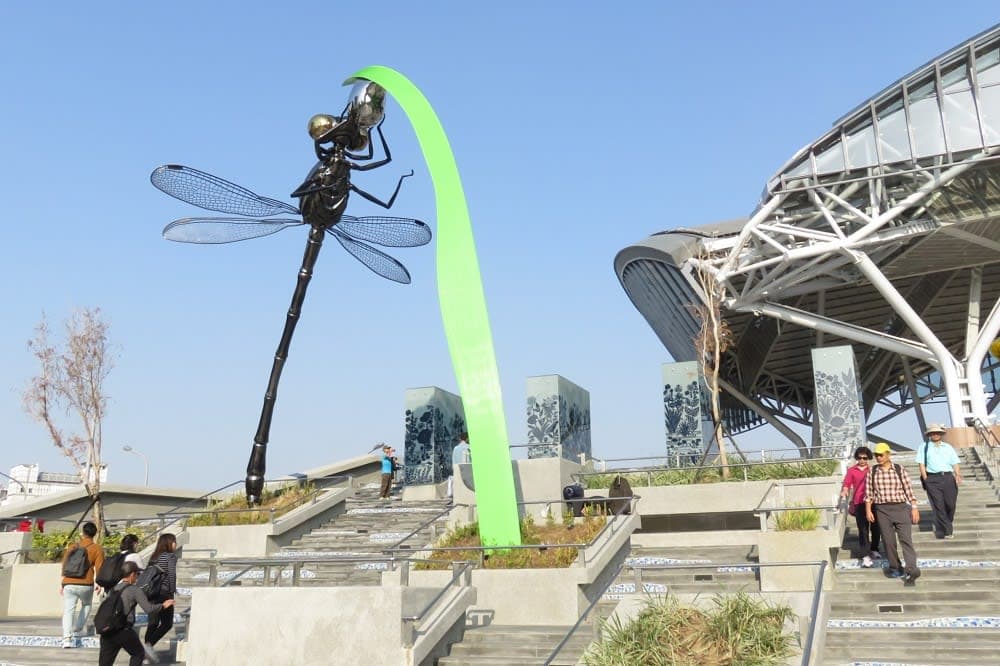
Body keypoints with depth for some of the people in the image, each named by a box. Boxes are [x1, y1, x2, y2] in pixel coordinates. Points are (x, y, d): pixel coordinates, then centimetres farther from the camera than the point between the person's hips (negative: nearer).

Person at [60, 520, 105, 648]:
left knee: (68, 611, 1)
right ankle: (77, 630, 22)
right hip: (86, 585, -2)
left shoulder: (72, 547, 13)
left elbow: (64, 565, 16)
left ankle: (67, 638, -13)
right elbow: (99, 568, -4)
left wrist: (62, 584, 25)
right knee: (86, 605, 25)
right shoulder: (97, 549, 2)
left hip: (69, 584, 2)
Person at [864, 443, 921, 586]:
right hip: (882, 510, 2)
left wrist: (914, 508, -2)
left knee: (906, 538, -10)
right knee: (888, 540, 5)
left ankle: (911, 570, -16)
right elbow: (869, 493, 7)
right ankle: (894, 568, 17)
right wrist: (868, 510, 0)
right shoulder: (872, 472, 5)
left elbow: (909, 490, 2)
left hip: (901, 507, -2)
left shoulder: (900, 470, 1)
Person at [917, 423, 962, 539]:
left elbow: (955, 463, 12)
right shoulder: (924, 447, 10)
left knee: (951, 504, 0)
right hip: (932, 479, -2)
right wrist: (926, 479, -6)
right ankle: (947, 531, 0)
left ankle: (948, 524, 27)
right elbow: (921, 464, 4)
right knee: (938, 506, -5)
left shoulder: (948, 447, 17)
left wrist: (958, 475, -5)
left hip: (948, 478, 2)